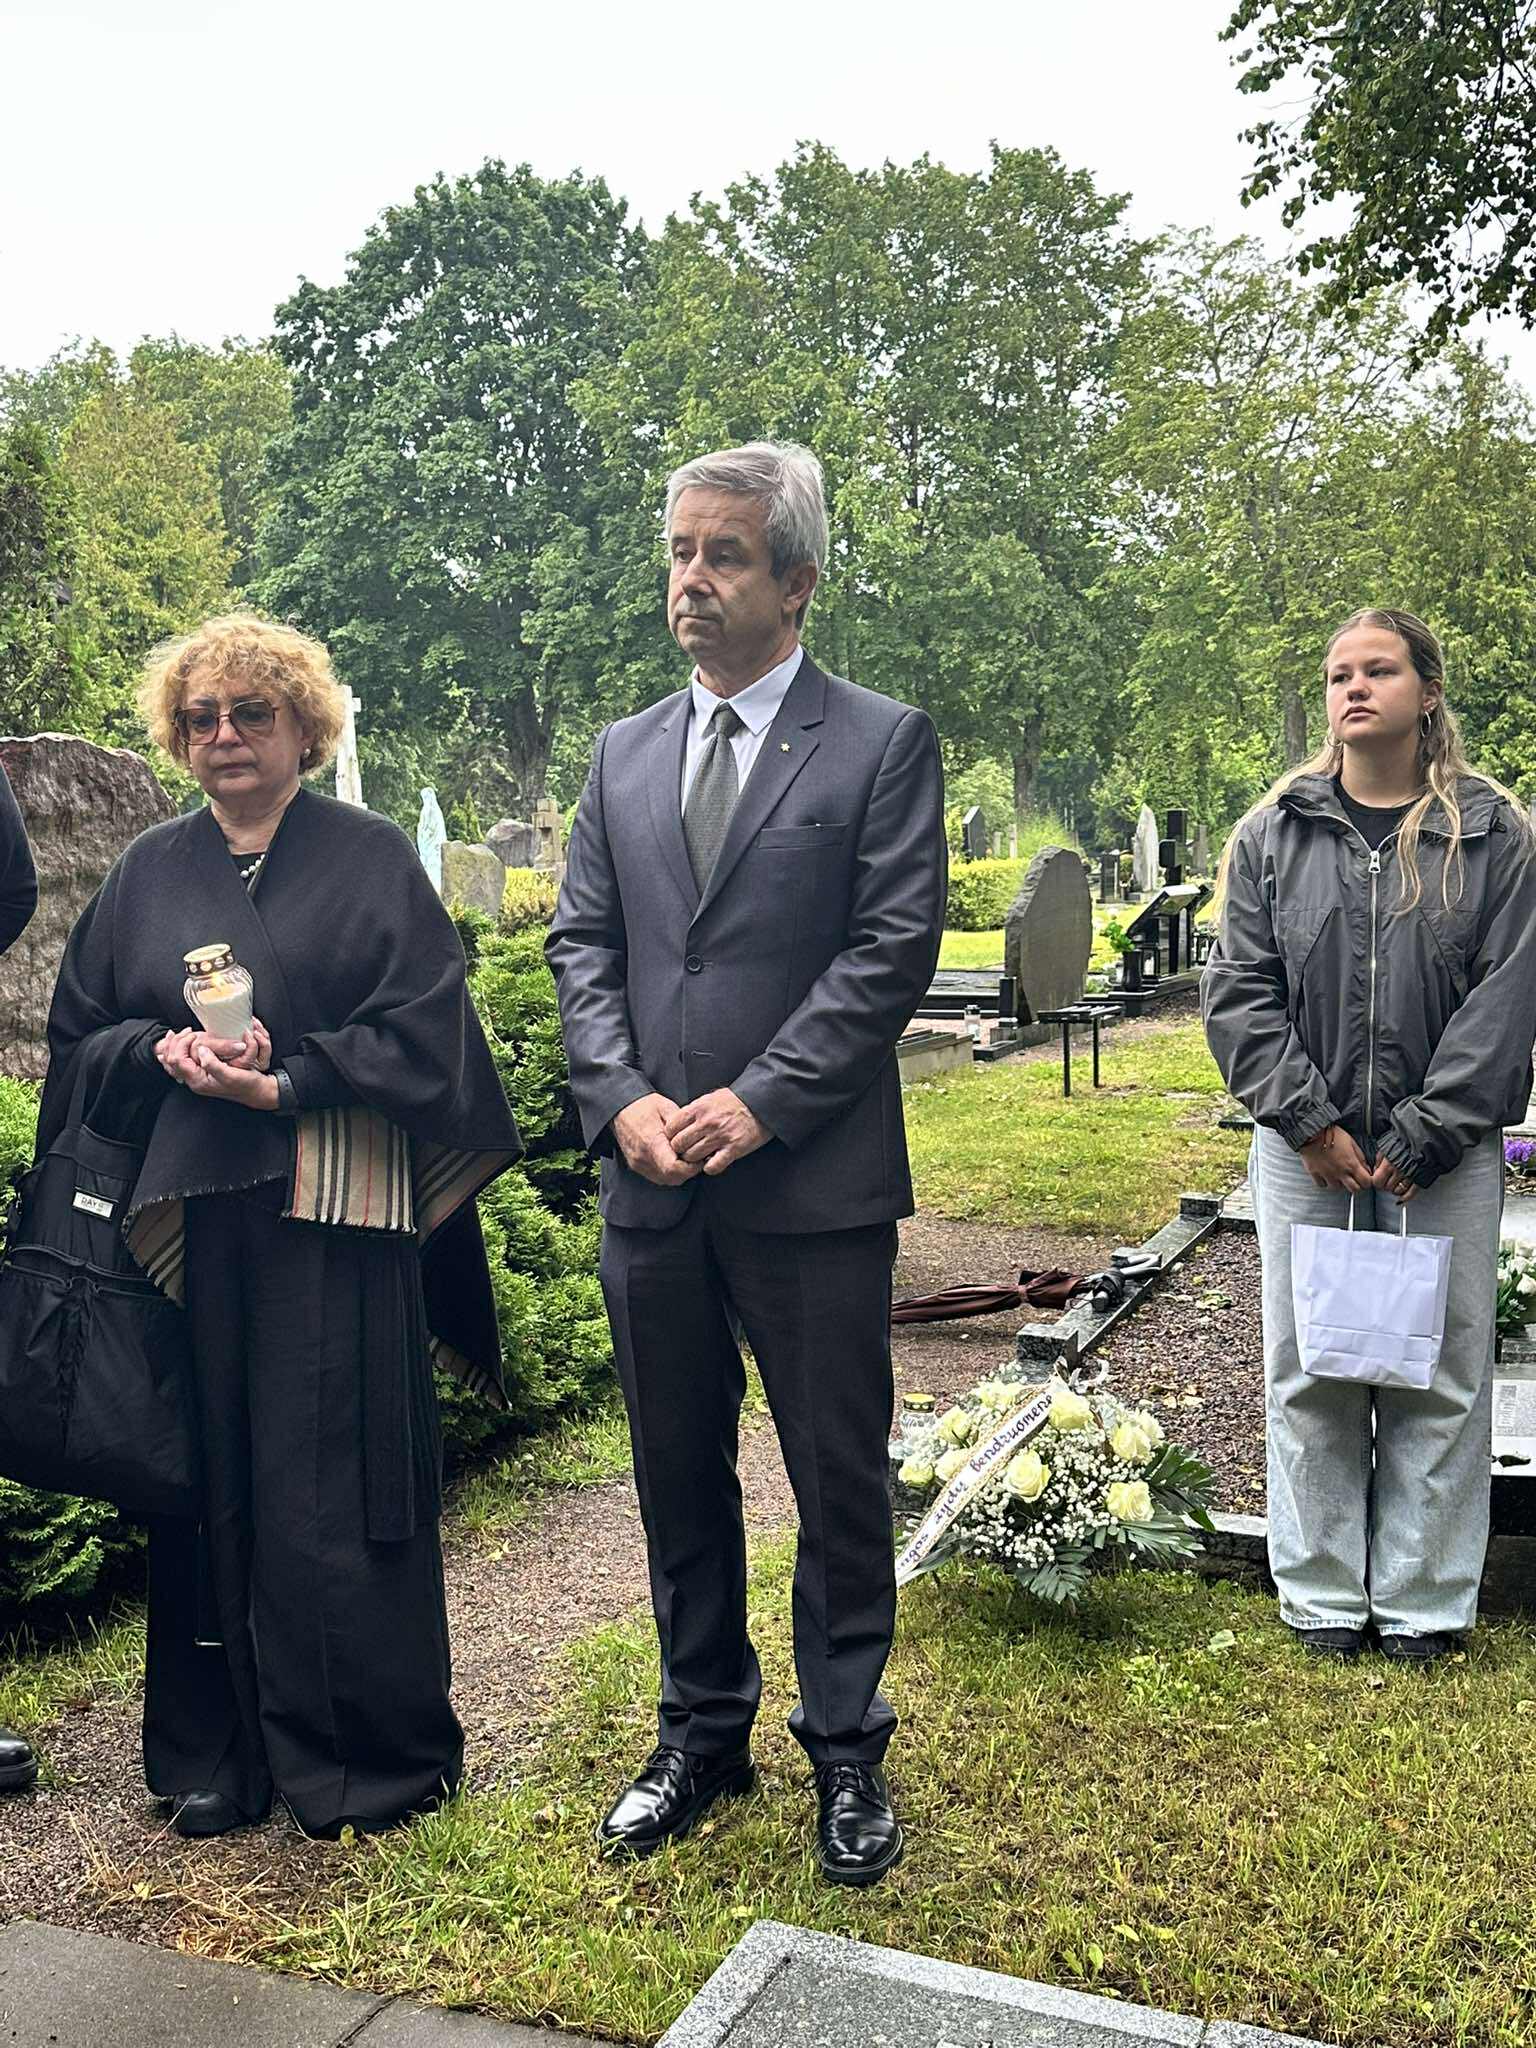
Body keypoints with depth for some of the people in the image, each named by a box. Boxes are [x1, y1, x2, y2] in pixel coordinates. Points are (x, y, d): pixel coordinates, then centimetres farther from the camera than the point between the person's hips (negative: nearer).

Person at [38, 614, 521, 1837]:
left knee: (336, 1486, -1)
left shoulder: (373, 859, 4)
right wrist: (163, 1052, -7)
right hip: (190, 1220, 3)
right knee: (207, 1480, 6)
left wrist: (284, 1082, -14)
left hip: (332, 1216, -3)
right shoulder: (148, 873, 14)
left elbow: (423, 1027, -4)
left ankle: (361, 1753, 14)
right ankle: (216, 1753, 20)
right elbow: (81, 1032, 14)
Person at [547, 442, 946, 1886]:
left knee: (839, 1483, 7)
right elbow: (582, 942, 9)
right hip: (650, 1183, 5)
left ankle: (846, 1752, 26)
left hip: (812, 1185, -4)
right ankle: (703, 1733, 33)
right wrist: (624, 1101, -7)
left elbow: (892, 948, -9)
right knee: (678, 1480, 15)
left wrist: (758, 1101, -15)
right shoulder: (624, 753, 13)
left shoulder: (883, 743, -1)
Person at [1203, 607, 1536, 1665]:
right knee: (1310, 1375, 7)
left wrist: (1418, 1142, -12)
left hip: (1445, 1160, -1)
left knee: (1441, 1379, 6)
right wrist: (1311, 1123, -9)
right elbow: (1239, 991, 0)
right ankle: (1324, 1596, 21)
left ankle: (1424, 1602, 21)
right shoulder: (1275, 833, 5)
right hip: (1306, 1152, 1)